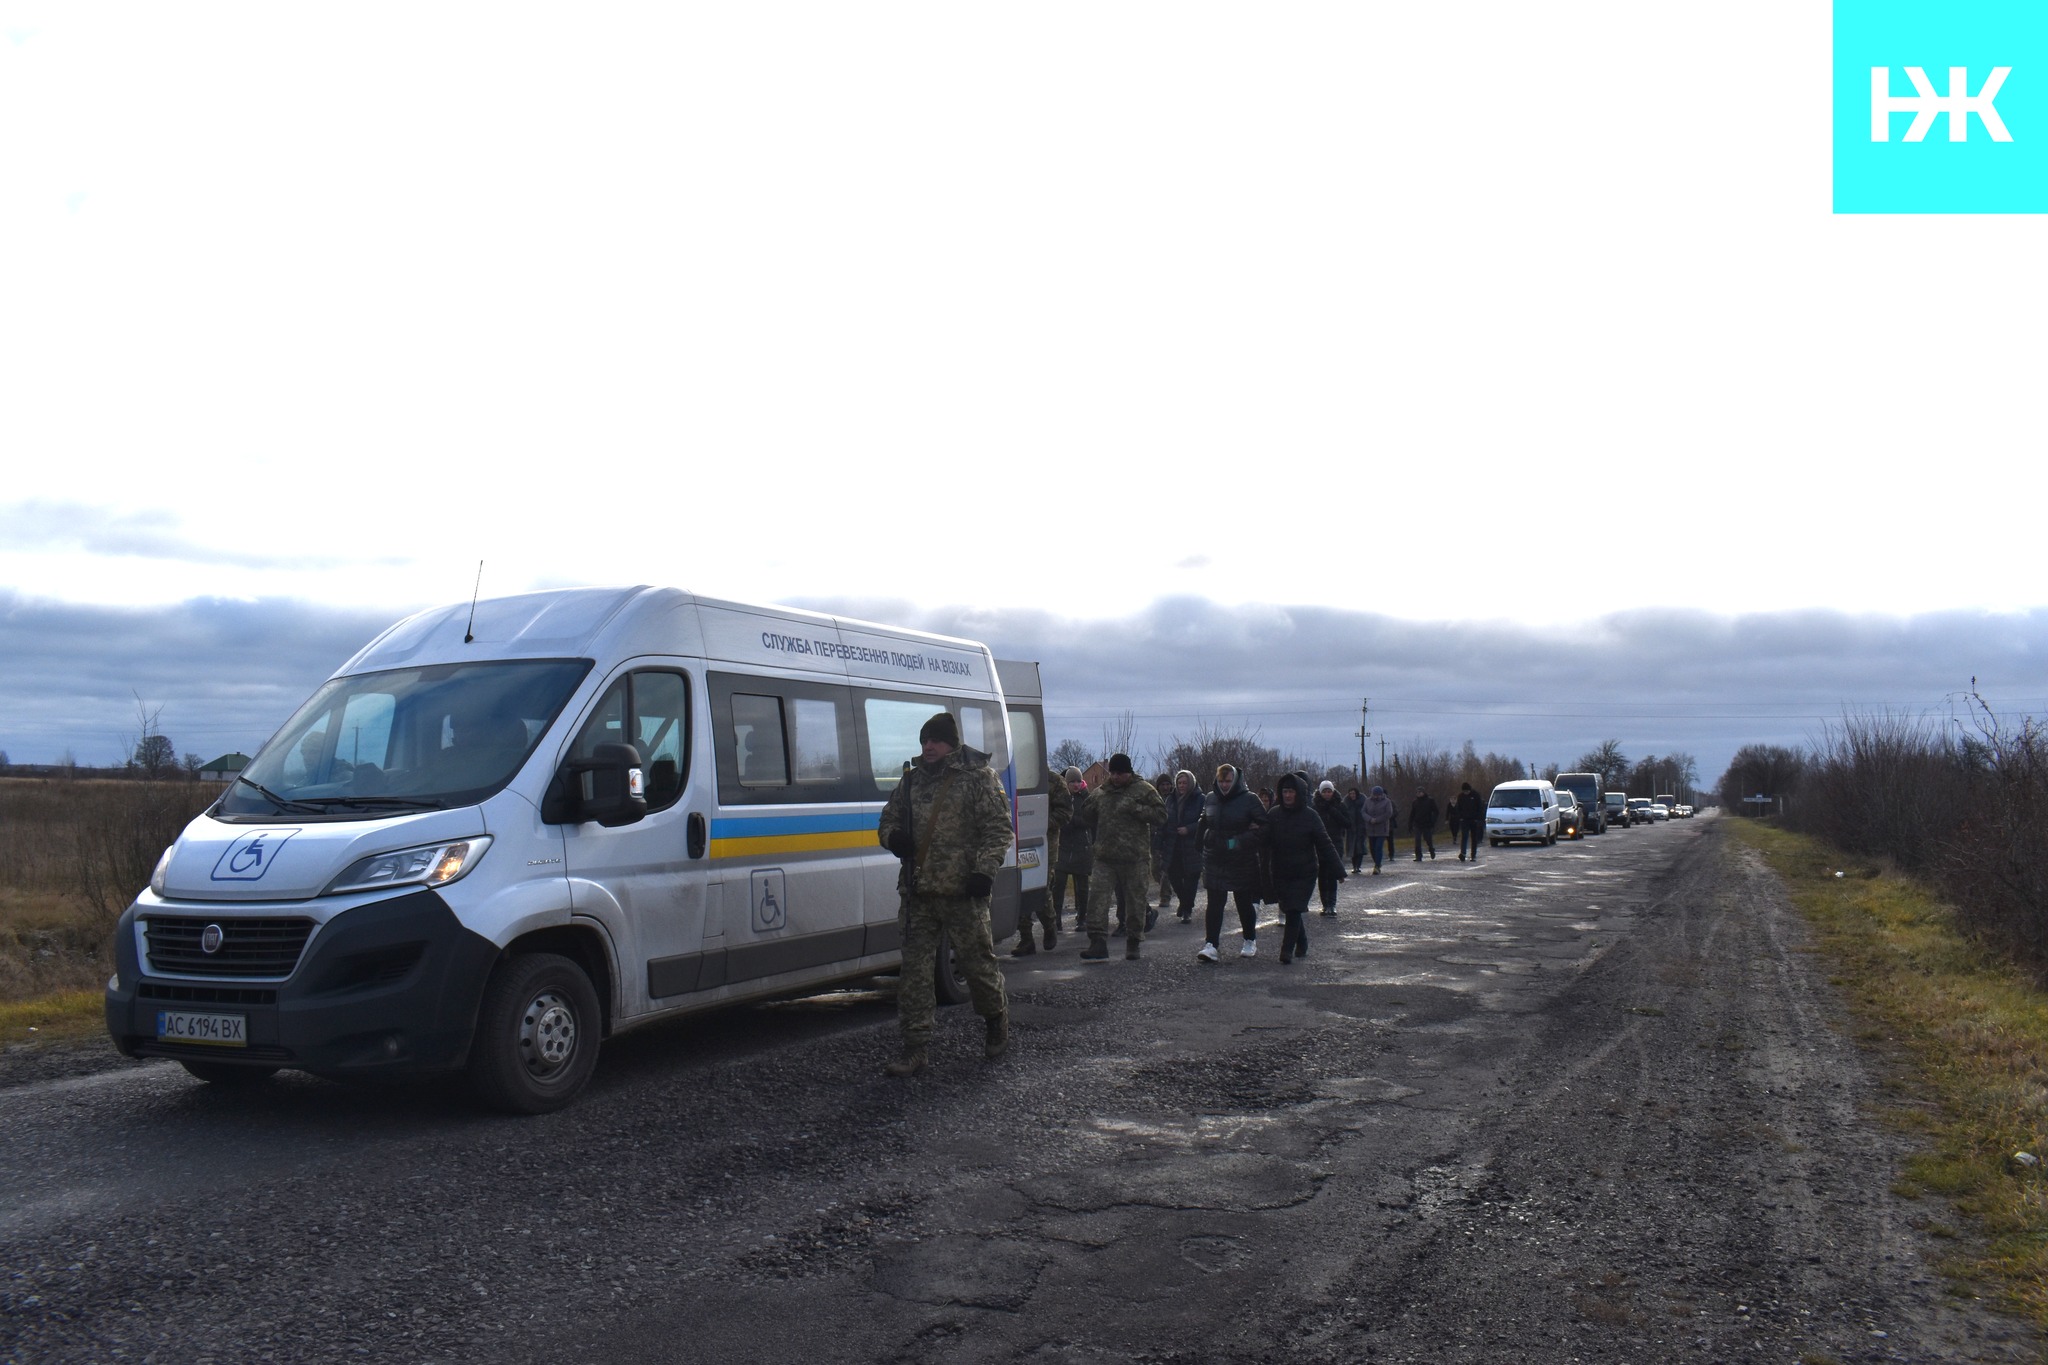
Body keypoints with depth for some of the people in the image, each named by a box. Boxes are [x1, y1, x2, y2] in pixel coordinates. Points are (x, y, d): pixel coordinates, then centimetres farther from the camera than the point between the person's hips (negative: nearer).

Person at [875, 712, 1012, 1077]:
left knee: (977, 962, 5)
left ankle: (997, 1024, 31)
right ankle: (916, 1049, 7)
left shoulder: (979, 777, -2)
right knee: (915, 970, 2)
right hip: (917, 893, 5)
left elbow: (998, 828, -5)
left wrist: (984, 869, -17)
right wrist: (893, 837, 0)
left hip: (962, 893, -5)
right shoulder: (912, 780, 14)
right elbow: (888, 820, 24)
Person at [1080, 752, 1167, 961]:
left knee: (1135, 901, 6)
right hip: (1105, 858, 3)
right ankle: (1098, 943, -9)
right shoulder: (1100, 793, 13)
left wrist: (1135, 808, -15)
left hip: (1135, 859, -3)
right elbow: (1087, 821, 24)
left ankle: (1133, 943, 20)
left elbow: (1161, 815, -7)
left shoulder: (1144, 790, 1)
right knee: (1097, 897, -9)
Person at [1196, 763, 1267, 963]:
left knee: (1245, 903, 10)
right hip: (1214, 861, 3)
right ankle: (1211, 945, -8)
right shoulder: (1210, 799, 6)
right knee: (1214, 904, -4)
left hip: (1242, 861, -3)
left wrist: (1241, 842, -18)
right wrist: (1202, 851, 10)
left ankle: (1250, 942, 27)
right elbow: (1203, 825, 19)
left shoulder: (1249, 799, -8)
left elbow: (1265, 827, -11)